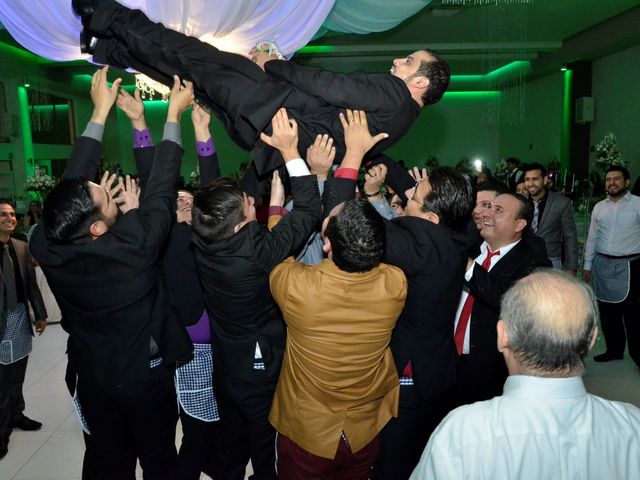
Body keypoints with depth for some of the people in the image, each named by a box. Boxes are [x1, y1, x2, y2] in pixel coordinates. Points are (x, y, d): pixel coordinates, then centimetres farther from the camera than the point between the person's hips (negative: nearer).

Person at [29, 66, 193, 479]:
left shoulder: (46, 246, -19)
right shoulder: (134, 245, -32)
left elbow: (74, 178, -8)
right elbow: (161, 189, -18)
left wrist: (101, 111, -1)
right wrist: (174, 114, -8)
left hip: (92, 375, 4)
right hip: (145, 375, -4)